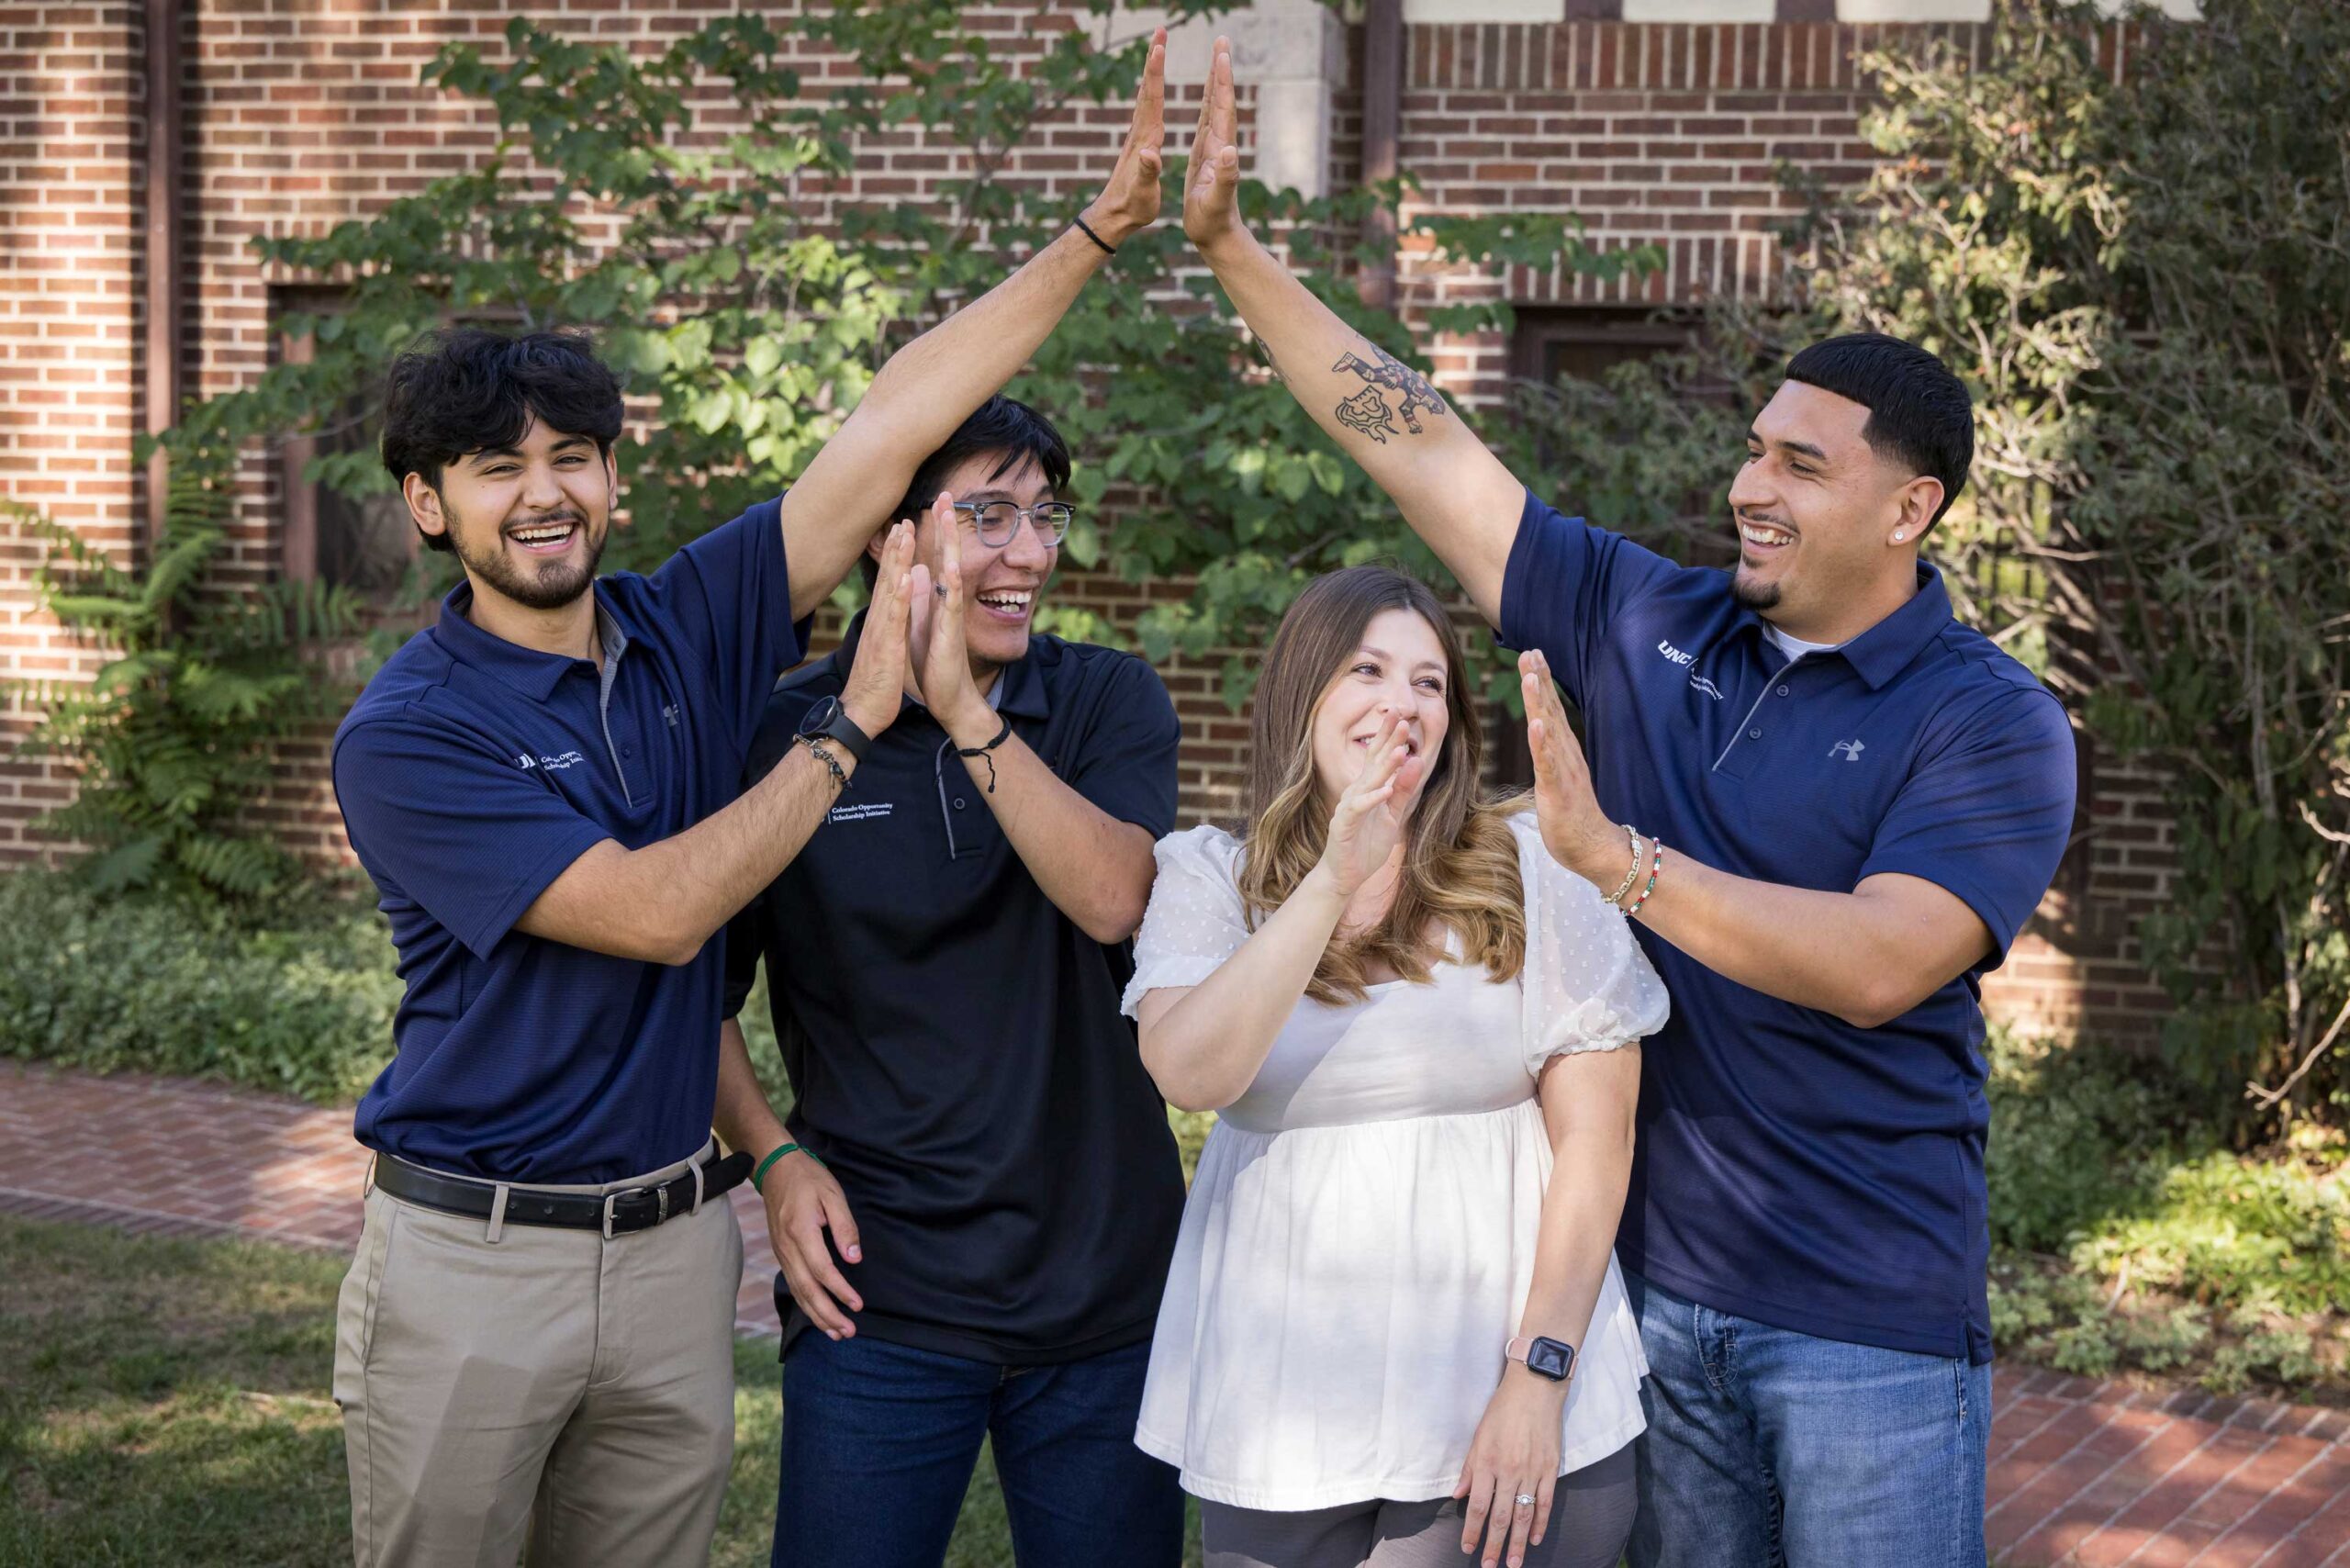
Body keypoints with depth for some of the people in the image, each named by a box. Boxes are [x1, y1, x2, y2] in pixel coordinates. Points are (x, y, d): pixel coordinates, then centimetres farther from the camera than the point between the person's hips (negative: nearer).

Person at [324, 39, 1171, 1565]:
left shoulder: (689, 633, 3)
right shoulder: (404, 737, -13)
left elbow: (896, 422, -2)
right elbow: (657, 911, -20)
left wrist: (1096, 234, -7)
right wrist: (857, 718, -14)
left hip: (674, 1249, 5)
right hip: (470, 1262, -4)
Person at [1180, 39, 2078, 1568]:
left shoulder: (1994, 722, -10)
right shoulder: (1646, 625, 4)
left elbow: (1879, 966, -25)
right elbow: (1428, 450, 3)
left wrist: (1611, 853, -29)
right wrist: (1232, 247, -1)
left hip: (1865, 1316, -5)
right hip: (1649, 1271, 5)